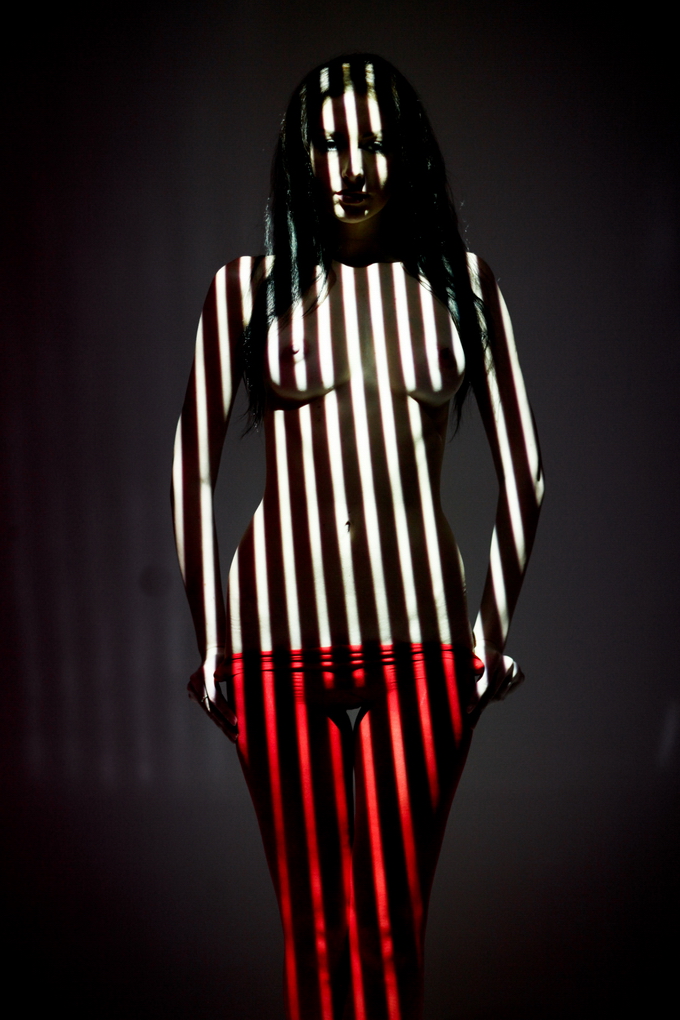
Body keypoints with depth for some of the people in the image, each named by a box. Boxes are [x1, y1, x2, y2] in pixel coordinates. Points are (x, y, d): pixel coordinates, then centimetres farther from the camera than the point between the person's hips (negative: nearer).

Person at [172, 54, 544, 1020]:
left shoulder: (460, 283, 9)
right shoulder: (247, 287, 6)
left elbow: (523, 473, 9)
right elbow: (192, 475, 7)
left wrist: (493, 630, 4)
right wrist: (208, 641, 3)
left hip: (421, 633, 1)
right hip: (281, 630, 0)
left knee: (398, 924, 2)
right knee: (311, 922, 5)